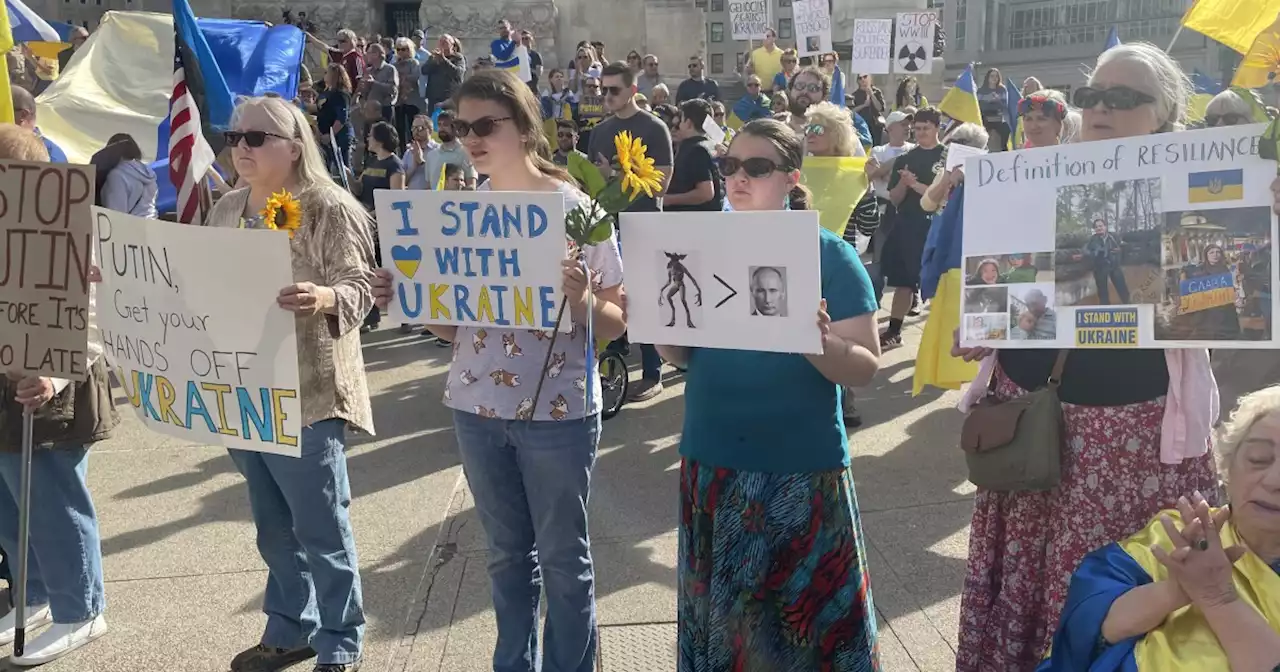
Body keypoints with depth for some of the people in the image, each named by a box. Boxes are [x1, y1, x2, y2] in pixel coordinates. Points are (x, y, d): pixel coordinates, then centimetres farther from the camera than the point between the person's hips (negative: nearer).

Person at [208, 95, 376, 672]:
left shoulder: (329, 208, -10)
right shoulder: (225, 210, 12)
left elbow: (359, 288, -16)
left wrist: (323, 298, -36)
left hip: (306, 393, -7)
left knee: (321, 530, 1)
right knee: (273, 526, 17)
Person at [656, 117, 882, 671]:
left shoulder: (830, 255, -5)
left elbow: (865, 368, -9)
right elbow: (679, 355, 7)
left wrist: (819, 341, -29)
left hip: (800, 467, -3)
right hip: (711, 462, 4)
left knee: (802, 615, 6)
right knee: (715, 610, 13)